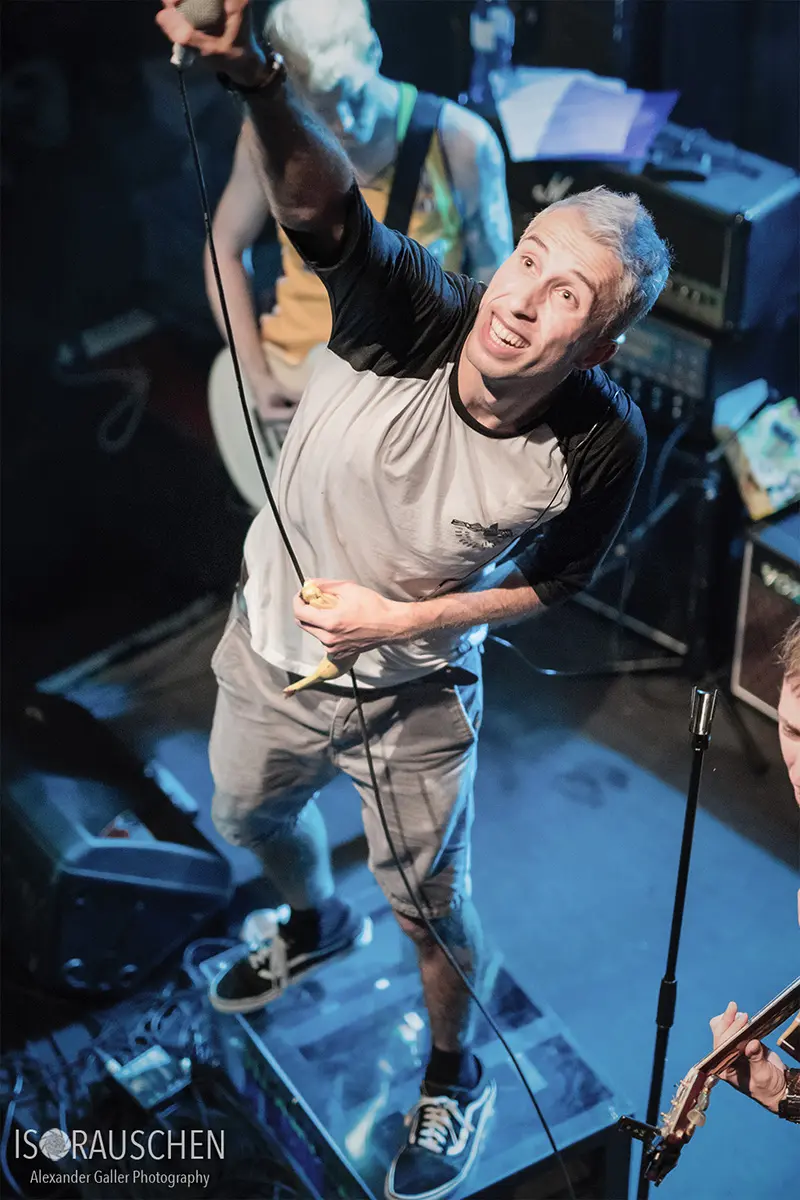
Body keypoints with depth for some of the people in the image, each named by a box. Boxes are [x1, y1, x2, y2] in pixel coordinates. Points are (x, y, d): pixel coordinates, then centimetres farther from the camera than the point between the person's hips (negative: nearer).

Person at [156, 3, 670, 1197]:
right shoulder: (416, 313, -29)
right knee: (250, 816, 27)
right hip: (274, 645, 3)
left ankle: (456, 1078, 47)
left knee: (432, 904, 13)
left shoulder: (600, 445, -27)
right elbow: (321, 204, -49)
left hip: (415, 693, -2)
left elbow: (552, 580, -10)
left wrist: (404, 618, -21)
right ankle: (318, 925, 64)